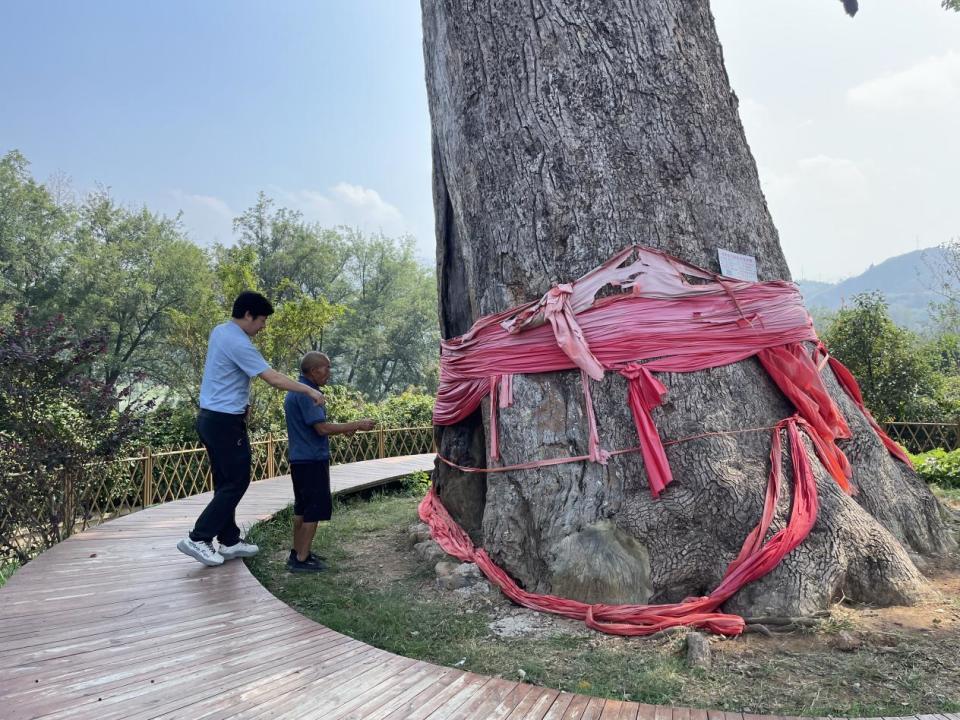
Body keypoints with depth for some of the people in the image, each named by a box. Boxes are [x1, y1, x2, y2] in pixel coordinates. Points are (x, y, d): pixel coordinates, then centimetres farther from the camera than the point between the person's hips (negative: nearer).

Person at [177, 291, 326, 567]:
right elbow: (274, 379, -23)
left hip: (211, 418, 10)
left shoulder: (220, 331, 10)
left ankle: (229, 541, 21)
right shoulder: (238, 343, -21)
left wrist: (241, 402, 11)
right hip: (226, 422, -10)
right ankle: (197, 539, 0)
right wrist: (309, 390, -16)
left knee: (226, 482, 14)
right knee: (236, 483, -2)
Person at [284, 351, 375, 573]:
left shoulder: (295, 391, 14)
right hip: (312, 460, -10)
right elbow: (322, 428, -22)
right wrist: (358, 425, -17)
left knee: (302, 508, 17)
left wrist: (342, 429, 13)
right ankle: (301, 559, 1)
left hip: (300, 458, 10)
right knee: (315, 509, -4)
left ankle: (297, 553, 25)